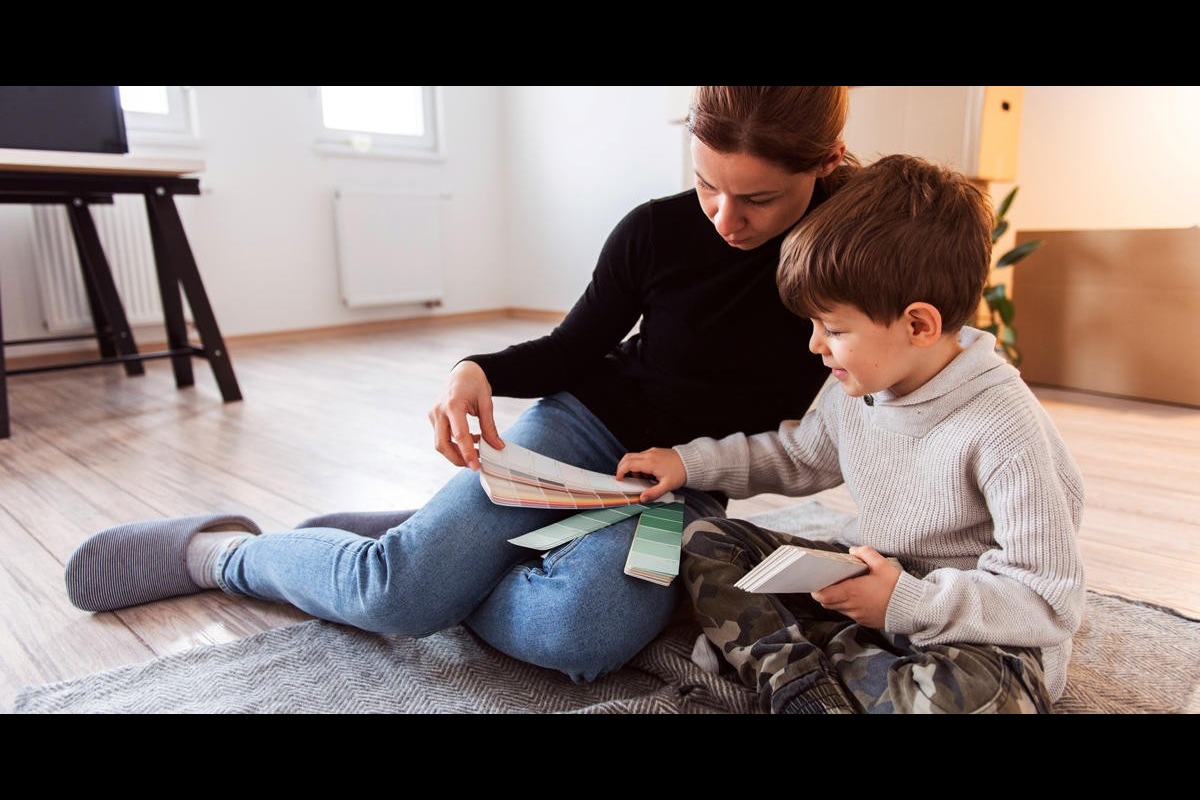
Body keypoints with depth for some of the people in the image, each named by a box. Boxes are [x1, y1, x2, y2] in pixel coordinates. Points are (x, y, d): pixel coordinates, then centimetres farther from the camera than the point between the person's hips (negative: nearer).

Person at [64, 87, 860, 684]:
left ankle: (439, 550, -3)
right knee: (400, 587, -20)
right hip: (582, 427, 0)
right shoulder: (656, 230, -9)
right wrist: (481, 373, -16)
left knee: (576, 630, -33)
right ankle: (219, 550, 12)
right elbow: (576, 347, 3)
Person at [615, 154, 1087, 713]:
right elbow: (797, 458, 17)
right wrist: (690, 462, 8)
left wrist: (908, 603, -32)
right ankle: (805, 684, -20)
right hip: (871, 581, 7)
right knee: (706, 542, -3)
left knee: (967, 693, -42)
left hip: (975, 637, -6)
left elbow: (1052, 602, -23)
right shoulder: (857, 386, -3)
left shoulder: (1003, 429, -26)